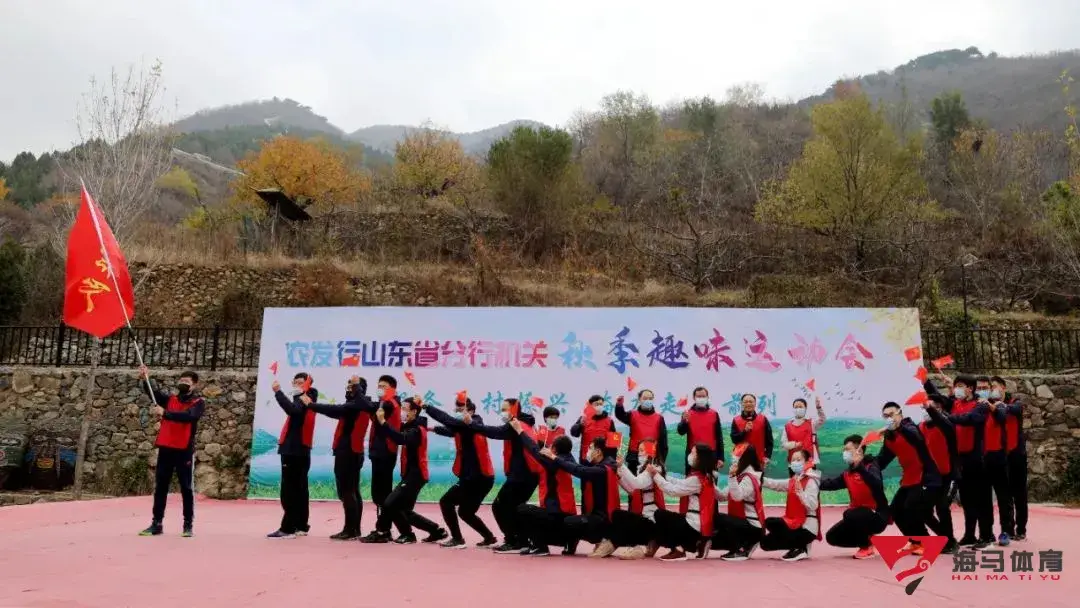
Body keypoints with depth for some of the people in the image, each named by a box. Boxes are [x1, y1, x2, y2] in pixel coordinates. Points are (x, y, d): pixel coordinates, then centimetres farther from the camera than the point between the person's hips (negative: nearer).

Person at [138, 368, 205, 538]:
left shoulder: (198, 403, -2)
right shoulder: (170, 399, 12)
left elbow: (188, 416, -21)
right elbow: (154, 393, -5)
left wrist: (165, 413, -27)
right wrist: (145, 380, -22)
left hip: (184, 451, -4)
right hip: (165, 449, 4)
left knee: (186, 488, 1)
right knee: (160, 487, 8)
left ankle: (188, 525, 7)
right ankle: (157, 524, 14)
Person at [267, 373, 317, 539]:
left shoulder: (302, 401, -11)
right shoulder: (306, 401, 20)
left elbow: (292, 409, -32)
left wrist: (278, 392, -32)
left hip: (293, 451, -10)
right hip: (300, 451, 10)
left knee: (289, 491, -10)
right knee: (299, 489, 13)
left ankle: (288, 528, -10)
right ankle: (300, 526, 19)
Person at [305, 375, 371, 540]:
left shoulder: (355, 405, -13)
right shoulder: (360, 406, 16)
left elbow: (334, 409, -20)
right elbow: (338, 412, 16)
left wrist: (311, 405, -11)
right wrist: (313, 405, 8)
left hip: (346, 452, -10)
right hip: (354, 452, 10)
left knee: (346, 492, -8)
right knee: (353, 491, 10)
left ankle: (350, 530, -7)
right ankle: (355, 529, 14)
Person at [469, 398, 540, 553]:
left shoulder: (514, 426, -11)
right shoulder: (523, 425, 19)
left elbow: (494, 432, -21)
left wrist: (472, 423, -17)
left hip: (521, 474, -10)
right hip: (528, 473, 10)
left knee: (499, 506, -2)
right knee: (511, 508, 18)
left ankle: (514, 542, -1)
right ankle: (521, 541, 17)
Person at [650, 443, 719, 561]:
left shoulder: (696, 479, -20)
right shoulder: (706, 477, 8)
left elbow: (672, 490, -17)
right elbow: (680, 484, 11)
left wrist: (655, 475, -9)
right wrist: (661, 475, 6)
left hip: (695, 526, -9)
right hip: (702, 524, 9)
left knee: (660, 516, -1)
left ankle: (678, 550, 0)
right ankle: (698, 543, 13)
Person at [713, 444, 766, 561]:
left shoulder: (749, 478, -18)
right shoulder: (742, 475, 11)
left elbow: (737, 496, -36)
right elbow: (724, 496, 10)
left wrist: (732, 476, -43)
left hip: (752, 526, -9)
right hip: (743, 522, 9)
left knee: (718, 518, -26)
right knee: (714, 540, 7)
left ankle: (740, 551, -13)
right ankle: (746, 544, 14)